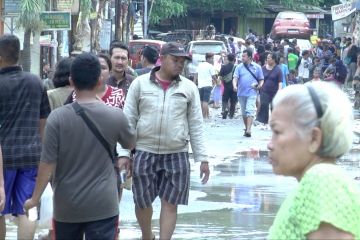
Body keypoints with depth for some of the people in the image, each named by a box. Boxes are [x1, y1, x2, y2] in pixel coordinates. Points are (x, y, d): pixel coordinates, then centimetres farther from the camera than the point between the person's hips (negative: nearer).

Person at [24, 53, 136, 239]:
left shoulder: (57, 117, -12)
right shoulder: (115, 116, -7)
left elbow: (47, 164, -10)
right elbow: (130, 144, 14)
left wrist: (35, 198, 3)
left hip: (66, 205, 1)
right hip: (102, 205, -1)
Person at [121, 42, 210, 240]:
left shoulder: (189, 88, 3)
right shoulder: (140, 84, 0)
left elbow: (196, 125, 5)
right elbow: (128, 121, 1)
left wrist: (202, 158, 1)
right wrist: (123, 153, -6)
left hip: (177, 155, 0)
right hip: (144, 153, 0)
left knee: (170, 203, 0)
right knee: (142, 202, 9)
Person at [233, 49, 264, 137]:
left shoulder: (257, 67, 5)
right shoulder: (239, 67, 8)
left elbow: (261, 79, 11)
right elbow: (235, 78, -1)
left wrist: (260, 85, -11)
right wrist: (234, 86, -21)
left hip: (252, 93, -3)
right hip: (241, 93, 3)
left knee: (250, 111, -16)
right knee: (244, 112, 12)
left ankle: (248, 130, -22)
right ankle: (246, 128, 25)